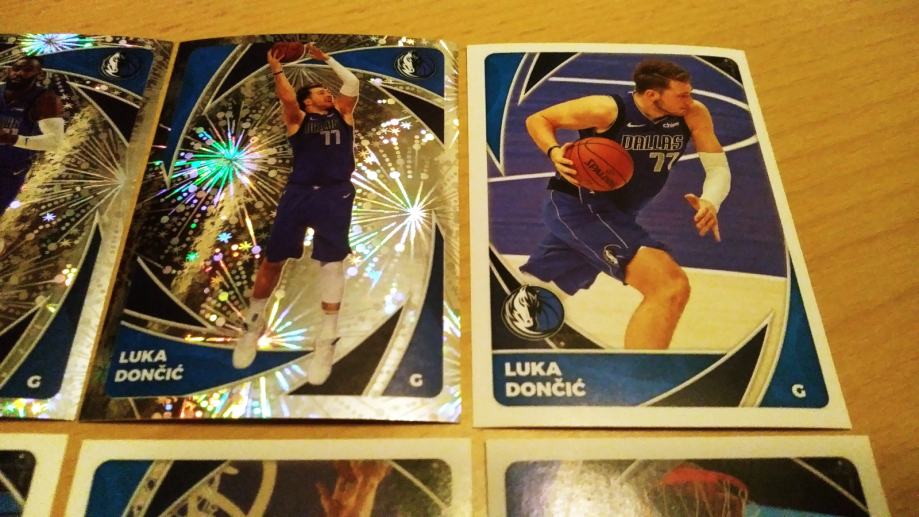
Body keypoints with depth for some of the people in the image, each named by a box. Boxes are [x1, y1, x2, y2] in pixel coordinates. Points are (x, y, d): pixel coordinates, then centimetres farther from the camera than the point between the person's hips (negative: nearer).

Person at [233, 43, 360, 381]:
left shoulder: (342, 114, 19)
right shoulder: (298, 118, 13)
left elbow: (352, 82, 10)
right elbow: (287, 98, -7)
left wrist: (326, 59, 17)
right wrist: (276, 70, 3)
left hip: (336, 194, 1)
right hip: (299, 192, 0)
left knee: (331, 262, -9)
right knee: (273, 259, 3)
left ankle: (326, 341, -4)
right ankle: (254, 322, 25)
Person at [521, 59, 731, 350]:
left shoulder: (693, 115, -5)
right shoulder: (607, 110, -18)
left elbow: (718, 167, 0)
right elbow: (537, 120, -6)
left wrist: (710, 203, -22)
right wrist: (554, 153, -27)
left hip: (615, 213, 7)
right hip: (577, 205, -7)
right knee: (671, 286, -23)